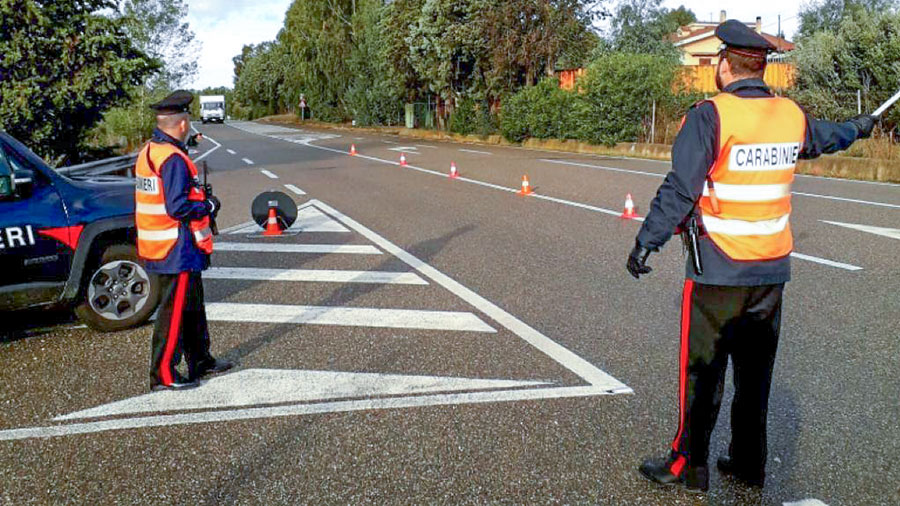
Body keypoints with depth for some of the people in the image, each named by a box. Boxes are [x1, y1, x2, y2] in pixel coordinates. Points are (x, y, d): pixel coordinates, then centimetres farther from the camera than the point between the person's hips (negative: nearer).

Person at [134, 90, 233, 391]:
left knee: (192, 305, 20)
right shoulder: (174, 159, -21)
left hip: (158, 247, 10)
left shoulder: (148, 152, 11)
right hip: (177, 250, -10)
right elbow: (177, 207, -26)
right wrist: (209, 206, -10)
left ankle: (200, 360, 33)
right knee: (175, 311, 0)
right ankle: (163, 375, 9)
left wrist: (199, 198, 14)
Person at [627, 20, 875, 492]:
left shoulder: (710, 116, -13)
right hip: (772, 269, 6)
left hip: (718, 271, -6)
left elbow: (680, 189, -19)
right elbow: (829, 137, 28)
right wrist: (858, 127, 50)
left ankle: (688, 465, 14)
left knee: (702, 369, 4)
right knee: (755, 368, 15)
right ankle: (749, 463, 27)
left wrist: (646, 242, -14)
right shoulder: (792, 116, 6)